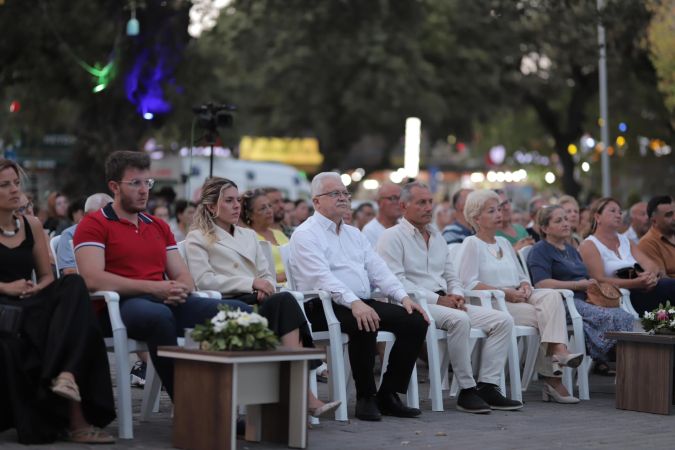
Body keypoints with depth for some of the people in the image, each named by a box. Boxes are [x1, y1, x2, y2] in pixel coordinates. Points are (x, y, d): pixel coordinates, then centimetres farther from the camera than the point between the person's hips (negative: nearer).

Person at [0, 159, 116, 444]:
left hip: (28, 305, 4)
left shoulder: (32, 225, 18)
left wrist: (37, 288, -5)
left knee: (74, 285, -26)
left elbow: (47, 275, 19)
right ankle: (73, 417, -33)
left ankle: (65, 375, -45)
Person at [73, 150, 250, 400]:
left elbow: (183, 276, 22)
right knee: (158, 315, -42)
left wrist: (181, 289, -5)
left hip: (170, 303, 6)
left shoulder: (159, 226, 27)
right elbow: (93, 279, -10)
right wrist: (153, 288, -14)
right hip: (123, 304, -6)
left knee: (239, 310, -17)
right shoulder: (94, 225, 6)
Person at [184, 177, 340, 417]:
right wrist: (251, 283, -11)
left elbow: (267, 275, 23)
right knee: (284, 301, -31)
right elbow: (203, 280, -6)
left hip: (256, 303, 5)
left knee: (283, 302, -32)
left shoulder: (249, 235, 30)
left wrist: (266, 286, -3)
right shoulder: (198, 238, 10)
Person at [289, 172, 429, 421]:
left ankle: (388, 394, -7)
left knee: (415, 321, -11)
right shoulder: (305, 234, -2)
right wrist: (353, 303, -31)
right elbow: (322, 277, -17)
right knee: (364, 324, -37)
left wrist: (403, 296, -1)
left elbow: (377, 269, 16)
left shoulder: (354, 234, 24)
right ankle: (366, 398, -21)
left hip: (363, 303, 8)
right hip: (326, 307, -8)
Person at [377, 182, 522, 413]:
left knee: (502, 320, -9)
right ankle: (466, 390, -26)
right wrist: (437, 299, -18)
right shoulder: (392, 237, -2)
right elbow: (396, 282, -14)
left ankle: (487, 386, -14)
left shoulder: (437, 236, 23)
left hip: (445, 302, 8)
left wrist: (457, 295, 1)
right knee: (459, 320, -36)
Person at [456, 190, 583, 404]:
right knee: (542, 315, -26)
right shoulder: (471, 244, 1)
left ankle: (558, 350, -42)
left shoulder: (504, 243, 25)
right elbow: (468, 283, -12)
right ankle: (552, 378, -27)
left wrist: (525, 287, -1)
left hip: (516, 299, 6)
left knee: (551, 295, -24)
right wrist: (505, 292, -18)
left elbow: (521, 276, 25)